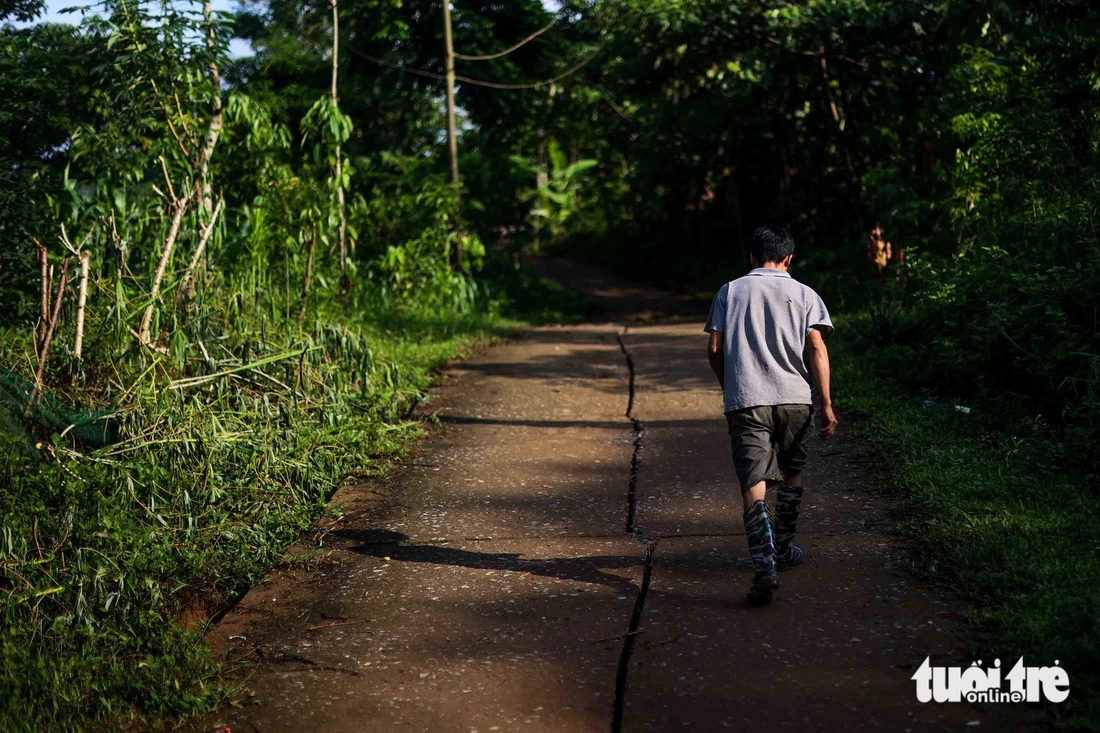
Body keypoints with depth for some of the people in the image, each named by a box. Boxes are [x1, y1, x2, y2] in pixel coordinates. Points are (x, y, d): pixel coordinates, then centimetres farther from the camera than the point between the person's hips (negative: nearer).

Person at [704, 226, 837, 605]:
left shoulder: (729, 291, 9)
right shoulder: (804, 294, 7)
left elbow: (714, 349, 5)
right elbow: (816, 348, -4)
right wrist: (826, 403, -5)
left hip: (745, 400, -1)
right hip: (795, 398, 1)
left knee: (754, 484, -6)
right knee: (792, 474, 22)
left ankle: (765, 567, -21)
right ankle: (783, 549, 35)